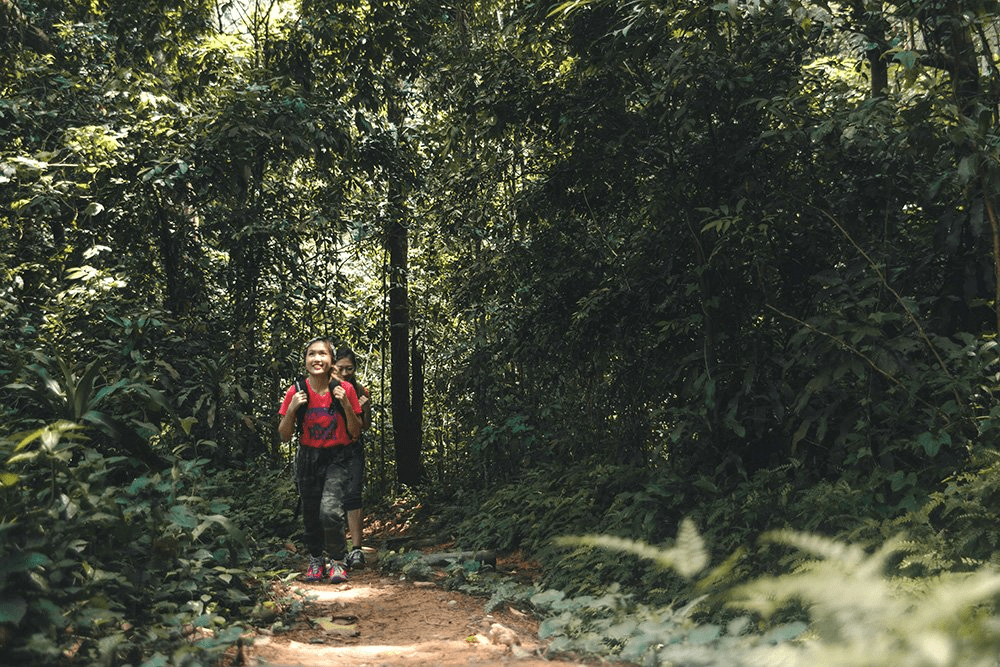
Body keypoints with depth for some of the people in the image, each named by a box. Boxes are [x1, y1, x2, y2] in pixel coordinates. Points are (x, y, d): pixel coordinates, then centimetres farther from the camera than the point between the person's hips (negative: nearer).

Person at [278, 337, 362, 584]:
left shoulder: (345, 389, -8)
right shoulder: (296, 392, -6)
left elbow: (356, 433, -3)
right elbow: (284, 436, 0)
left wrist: (346, 405, -18)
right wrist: (292, 409, -16)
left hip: (337, 458, -2)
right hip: (308, 459, 2)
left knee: (330, 511, -20)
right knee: (310, 514, 12)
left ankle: (338, 562, 3)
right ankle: (316, 560, 37)